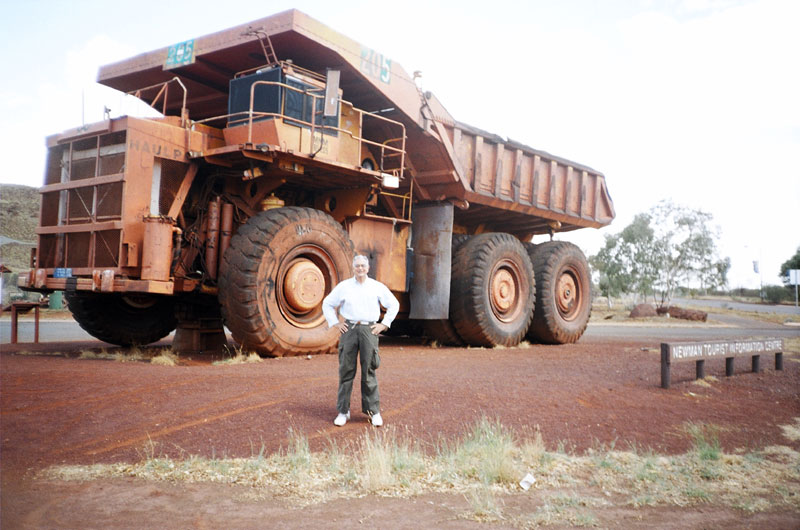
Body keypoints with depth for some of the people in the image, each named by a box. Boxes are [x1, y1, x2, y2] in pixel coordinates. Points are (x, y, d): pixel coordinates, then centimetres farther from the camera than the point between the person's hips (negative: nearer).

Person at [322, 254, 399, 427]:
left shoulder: (377, 287, 7)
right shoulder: (344, 286, 8)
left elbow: (394, 305, 14)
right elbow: (327, 304, 15)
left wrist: (383, 324, 6)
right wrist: (335, 323, 6)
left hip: (369, 330, 0)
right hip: (349, 329, 1)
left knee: (369, 371, -1)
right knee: (346, 370, 0)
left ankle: (373, 411, 6)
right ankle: (343, 411, 8)